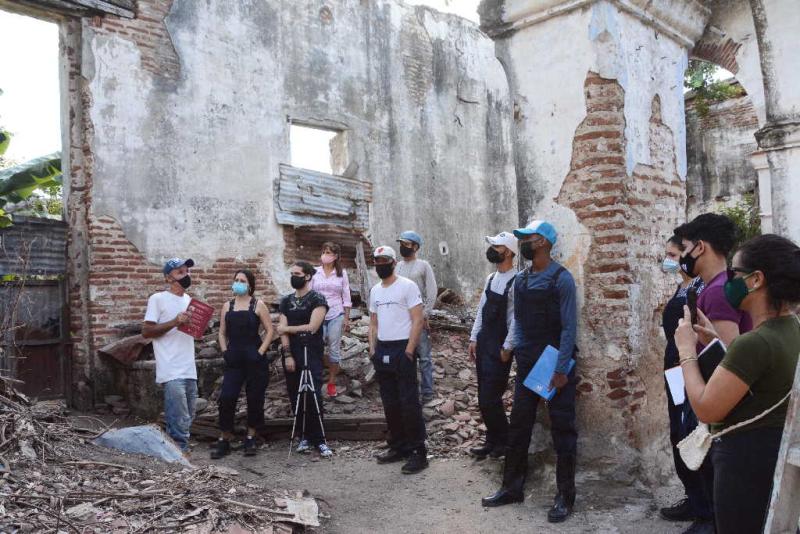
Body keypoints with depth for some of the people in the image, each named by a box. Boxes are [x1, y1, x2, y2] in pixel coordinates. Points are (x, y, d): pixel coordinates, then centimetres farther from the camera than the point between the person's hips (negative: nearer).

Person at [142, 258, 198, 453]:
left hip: (190, 370, 8)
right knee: (179, 422, -10)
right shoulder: (158, 299, -4)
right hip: (172, 372, -7)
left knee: (186, 420, 13)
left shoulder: (188, 300, 17)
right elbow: (146, 332, -9)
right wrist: (174, 322, -19)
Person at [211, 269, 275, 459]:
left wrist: (260, 352, -10)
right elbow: (222, 333, 14)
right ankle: (224, 440, 6)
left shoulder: (258, 305, 0)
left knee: (254, 399, 4)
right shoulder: (227, 306, 10)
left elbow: (269, 331, -2)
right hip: (234, 360, 2)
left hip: (255, 359, -2)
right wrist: (225, 351, 0)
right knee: (226, 398, -6)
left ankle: (251, 438, 20)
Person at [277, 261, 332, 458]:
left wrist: (287, 328, -1)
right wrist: (287, 355, -7)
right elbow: (282, 330, 5)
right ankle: (304, 437, 16)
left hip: (312, 355, -5)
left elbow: (312, 327, -12)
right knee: (296, 398, 6)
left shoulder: (317, 299, -2)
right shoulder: (286, 301, 13)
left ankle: (319, 440, -1)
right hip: (291, 355, 5)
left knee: (313, 397, -9)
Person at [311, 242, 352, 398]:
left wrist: (347, 318, 2)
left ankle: (332, 382, 15)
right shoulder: (315, 272, 1)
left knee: (334, 349, 4)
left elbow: (346, 297, 5)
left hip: (336, 316, 0)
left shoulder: (342, 273, 3)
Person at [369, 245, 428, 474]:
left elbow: (417, 320, -11)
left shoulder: (407, 286, -6)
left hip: (402, 350, -7)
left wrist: (408, 351, -16)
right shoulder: (375, 290, 14)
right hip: (381, 351, 7)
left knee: (409, 403, -6)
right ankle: (398, 447, 22)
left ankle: (418, 452, 1)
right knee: (390, 403, 12)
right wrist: (372, 349, 9)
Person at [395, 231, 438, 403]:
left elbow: (432, 292, -5)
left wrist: (425, 315, -9)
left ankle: (427, 392, 7)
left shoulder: (423, 265, -2)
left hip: (419, 318, -5)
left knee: (424, 356, -1)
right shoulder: (397, 266, 11)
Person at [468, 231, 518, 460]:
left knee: (489, 398, -5)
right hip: (483, 344, 8)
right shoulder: (491, 278, 11)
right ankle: (493, 440, 26)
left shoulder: (516, 282, -14)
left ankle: (504, 441, 16)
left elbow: (516, 319, -16)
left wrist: (507, 348, -16)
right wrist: (474, 338, 12)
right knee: (485, 398, 13)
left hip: (500, 347, -8)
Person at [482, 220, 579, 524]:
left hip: (556, 364, -6)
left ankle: (565, 496, 15)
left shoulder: (561, 278, -12)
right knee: (518, 427, 11)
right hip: (527, 364, 6)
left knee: (562, 430, 3)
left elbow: (569, 327, -14)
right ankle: (512, 488, 23)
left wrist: (561, 369, -17)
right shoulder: (520, 280, 7)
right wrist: (518, 349, 1)